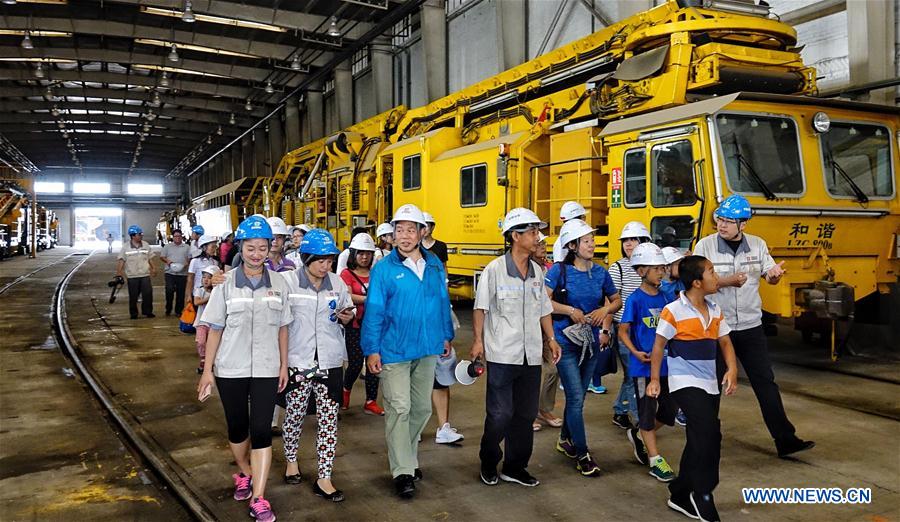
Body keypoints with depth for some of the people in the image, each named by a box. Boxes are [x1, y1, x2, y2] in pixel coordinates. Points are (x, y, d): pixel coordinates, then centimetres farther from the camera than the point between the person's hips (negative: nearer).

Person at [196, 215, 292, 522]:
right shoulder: (226, 283, -5)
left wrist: (284, 366, 6)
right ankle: (244, 474, 40)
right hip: (230, 369, 0)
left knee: (261, 430, -4)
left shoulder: (279, 284, -1)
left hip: (266, 369, 0)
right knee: (237, 427, 14)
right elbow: (215, 329, -2)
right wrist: (207, 369, -3)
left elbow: (282, 328, 5)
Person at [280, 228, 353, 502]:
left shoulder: (337, 283, 3)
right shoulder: (288, 281, -8)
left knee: (328, 419, 3)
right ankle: (291, 459, 40)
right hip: (298, 362, -2)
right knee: (295, 414, 14)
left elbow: (347, 314, 15)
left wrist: (347, 317, -5)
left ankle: (324, 479, 12)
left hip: (330, 363, 2)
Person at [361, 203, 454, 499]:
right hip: (394, 351, -5)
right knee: (399, 409, -1)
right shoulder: (384, 268, -9)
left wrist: (446, 336, 12)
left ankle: (407, 457, 34)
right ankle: (402, 471, 8)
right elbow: (373, 311, -9)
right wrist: (371, 350, -11)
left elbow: (443, 302, 11)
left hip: (428, 350, 5)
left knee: (422, 408, 15)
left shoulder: (434, 264, 2)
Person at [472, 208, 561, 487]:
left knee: (526, 414, 11)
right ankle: (489, 464, 21)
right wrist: (478, 340, -9)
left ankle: (515, 467, 25)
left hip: (531, 356, 6)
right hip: (502, 355, -5)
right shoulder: (494, 270, -8)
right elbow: (481, 307, -4)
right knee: (500, 414, -1)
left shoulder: (537, 272, 7)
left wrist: (550, 339, 11)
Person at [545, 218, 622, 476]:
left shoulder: (600, 272, 3)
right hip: (566, 342, -5)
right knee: (576, 398, -7)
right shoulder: (560, 270, -10)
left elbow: (617, 300, 14)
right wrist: (570, 310, -21)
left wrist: (605, 310, -6)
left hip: (591, 342, 5)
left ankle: (565, 440, 37)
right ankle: (582, 454, 5)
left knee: (577, 396, 16)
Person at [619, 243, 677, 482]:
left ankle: (638, 435, 35)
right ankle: (655, 461, 12)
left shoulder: (665, 297, 6)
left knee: (669, 411, 13)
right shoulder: (635, 299, -10)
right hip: (643, 365, -6)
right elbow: (623, 331, -10)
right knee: (647, 411, 3)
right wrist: (636, 352, -23)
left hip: (665, 363, 6)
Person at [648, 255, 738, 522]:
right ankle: (702, 494, -2)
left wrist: (732, 369, -5)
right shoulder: (673, 311, -12)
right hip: (685, 382, -7)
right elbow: (659, 345, -6)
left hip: (709, 384, 7)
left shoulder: (715, 311, 7)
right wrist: (654, 379, -6)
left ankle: (680, 495, 25)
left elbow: (725, 342, 12)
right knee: (709, 433, -19)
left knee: (699, 441, 11)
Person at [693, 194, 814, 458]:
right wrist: (727, 281, -28)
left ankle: (785, 439, 6)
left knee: (766, 382, 2)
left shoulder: (758, 245, 2)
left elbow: (769, 278, 3)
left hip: (751, 326, 2)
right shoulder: (705, 245, -8)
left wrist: (775, 274, -21)